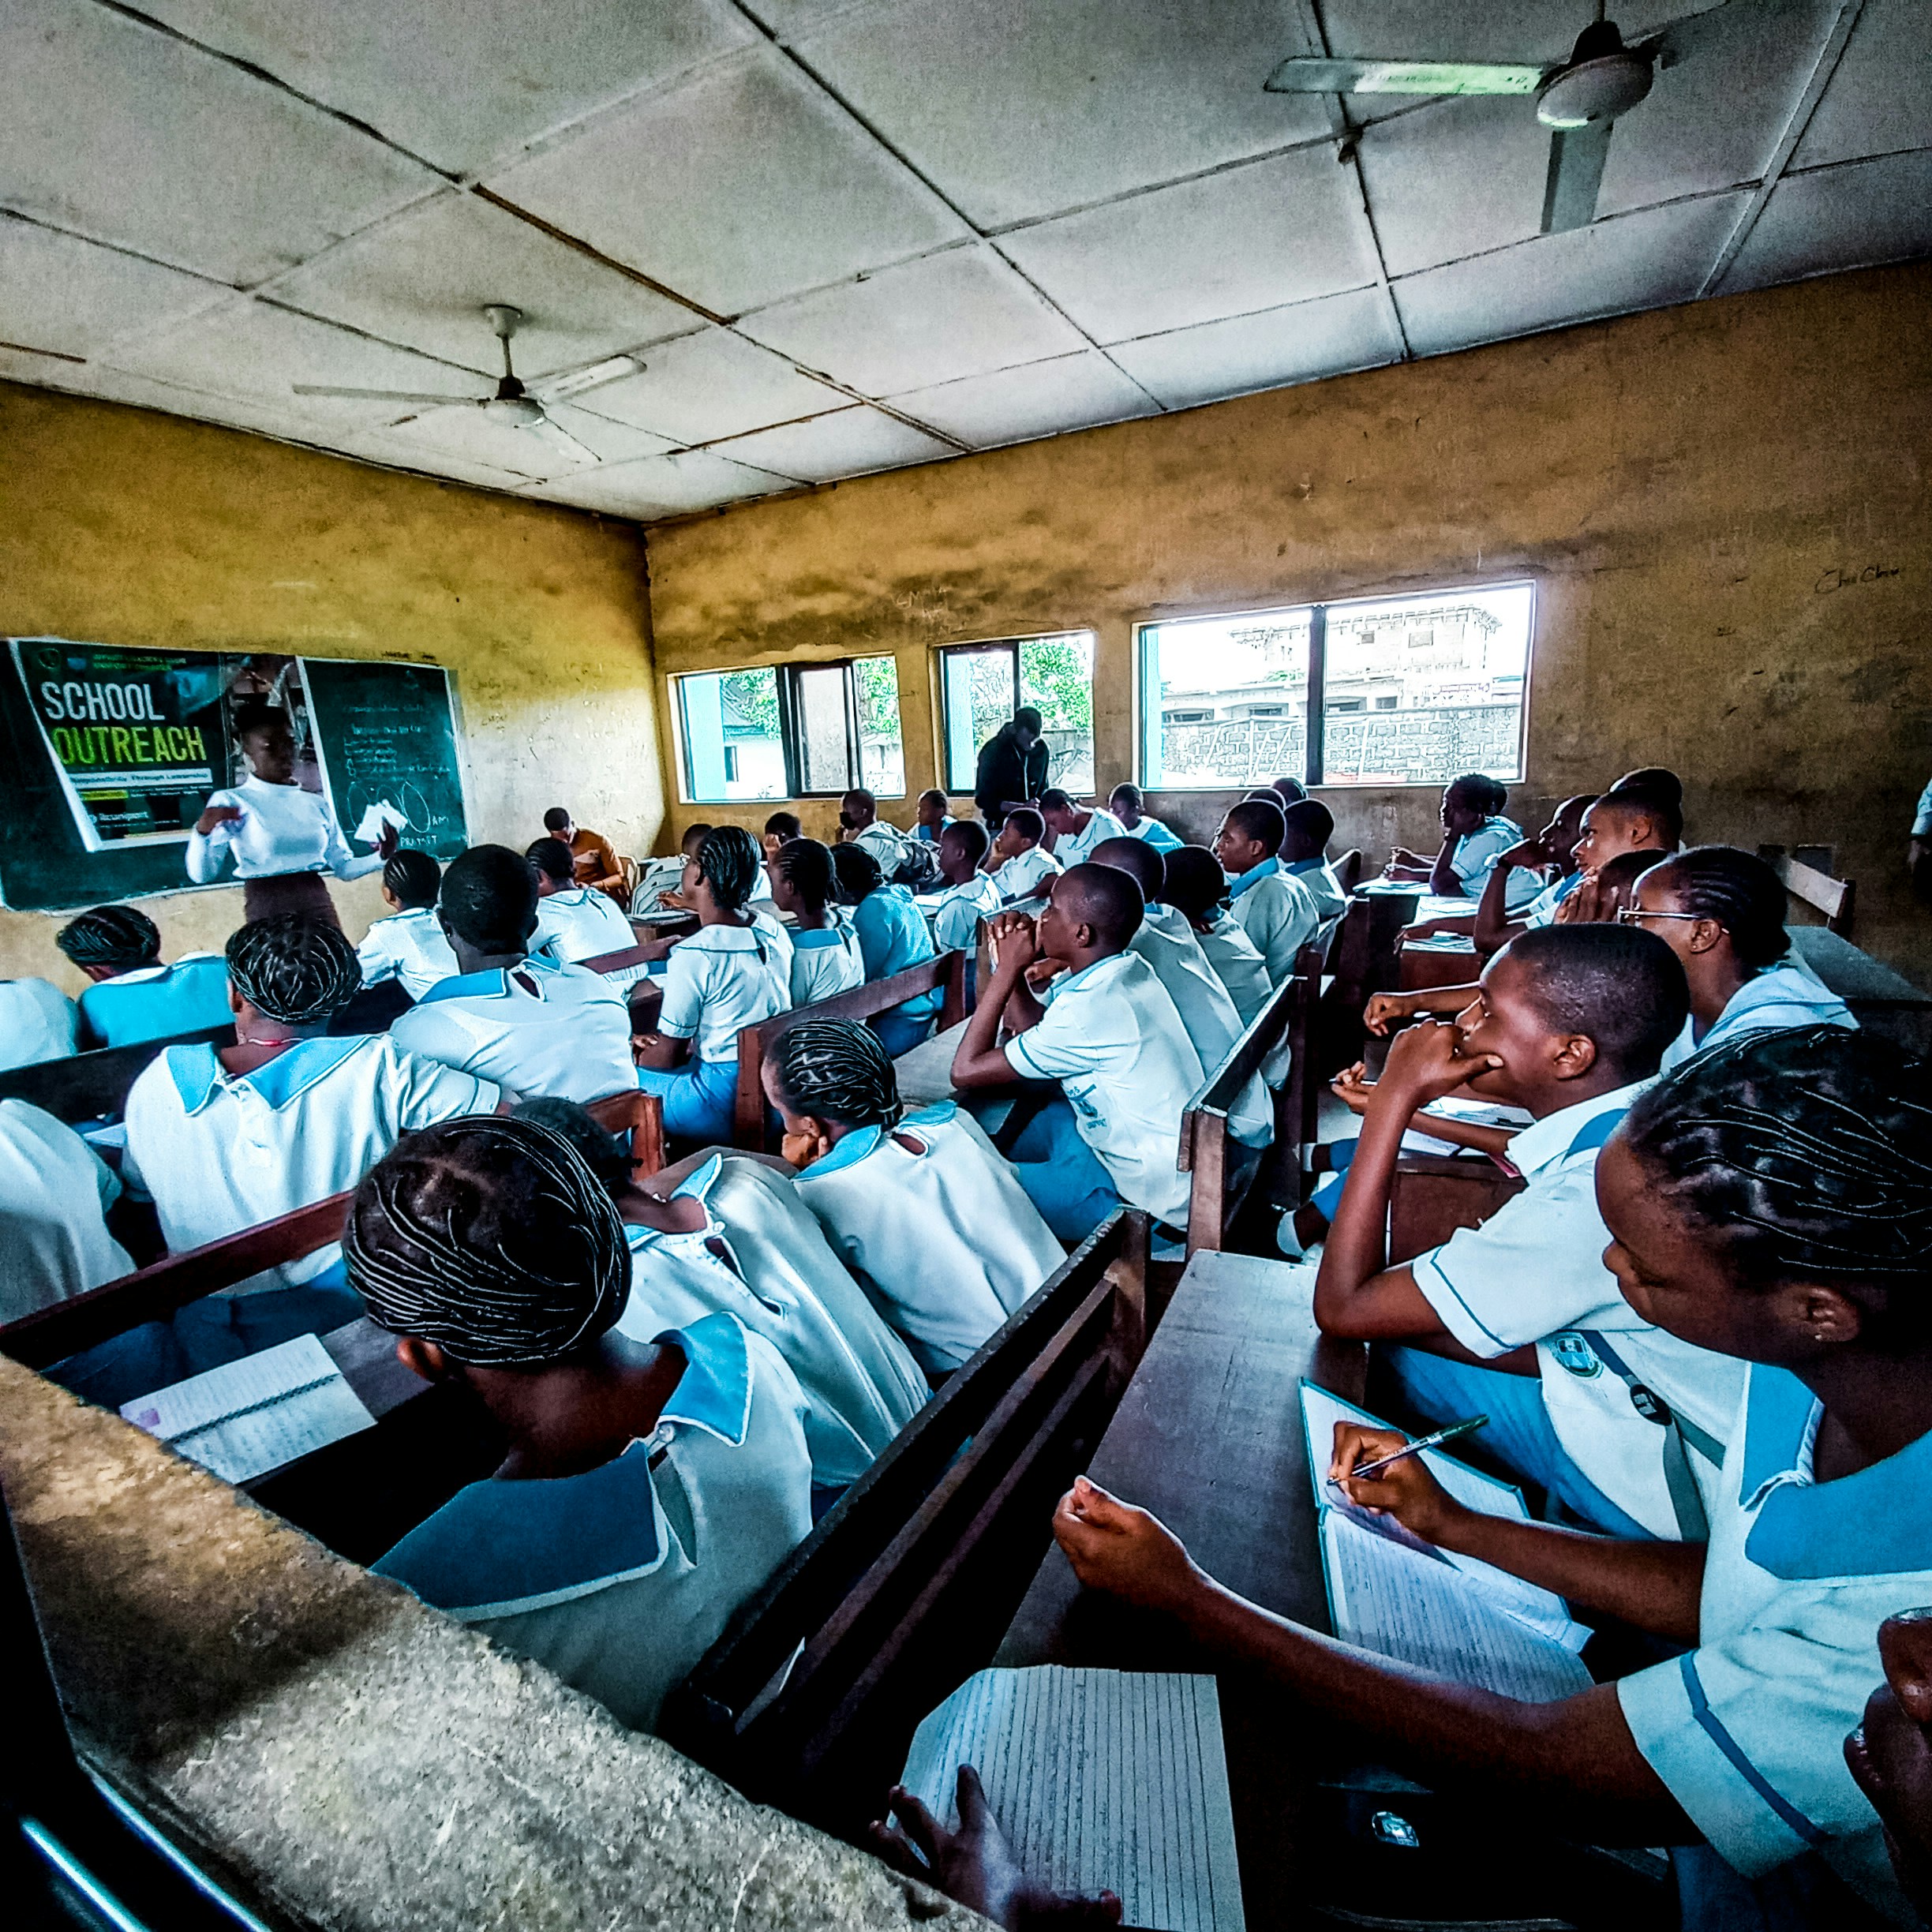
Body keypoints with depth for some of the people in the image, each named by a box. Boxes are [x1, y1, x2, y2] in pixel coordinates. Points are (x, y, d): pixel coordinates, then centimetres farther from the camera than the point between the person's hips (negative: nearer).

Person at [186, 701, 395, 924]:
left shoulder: (316, 803, 14)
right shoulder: (229, 802, 3)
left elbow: (343, 867, 15)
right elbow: (202, 875, -3)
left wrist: (380, 858, -2)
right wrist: (202, 833, -20)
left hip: (319, 902, 3)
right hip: (267, 907, -3)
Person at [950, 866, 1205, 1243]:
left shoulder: (1089, 1009, -29)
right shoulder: (1128, 970, -2)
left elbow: (965, 1071, -22)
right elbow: (1035, 1032, 10)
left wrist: (1007, 970, -17)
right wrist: (1014, 968, -3)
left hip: (1149, 1197, -9)